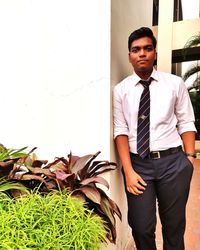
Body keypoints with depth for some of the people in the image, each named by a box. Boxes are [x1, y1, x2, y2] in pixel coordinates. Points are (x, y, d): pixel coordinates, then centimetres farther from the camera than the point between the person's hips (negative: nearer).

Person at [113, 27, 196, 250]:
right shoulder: (120, 90, 2)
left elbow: (186, 124, 4)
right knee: (141, 228, 7)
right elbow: (120, 131, -3)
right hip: (138, 163, 0)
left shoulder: (175, 83, 4)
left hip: (173, 162, 1)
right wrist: (129, 171, -10)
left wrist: (189, 159, -5)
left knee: (174, 226, 16)